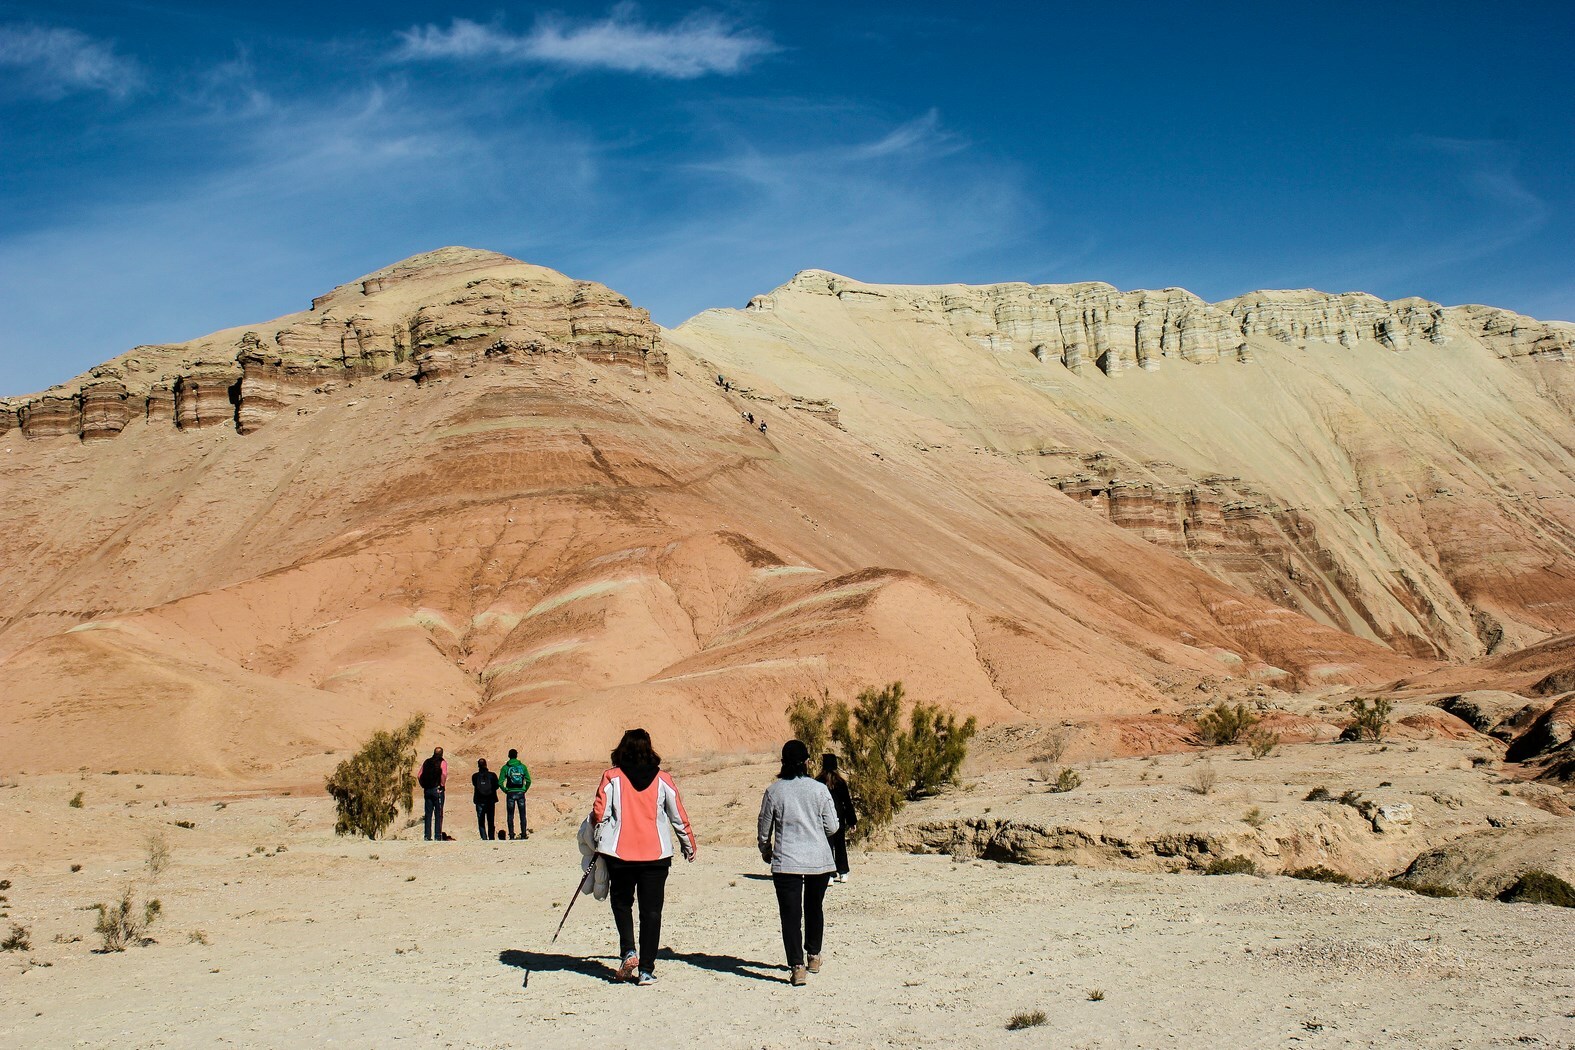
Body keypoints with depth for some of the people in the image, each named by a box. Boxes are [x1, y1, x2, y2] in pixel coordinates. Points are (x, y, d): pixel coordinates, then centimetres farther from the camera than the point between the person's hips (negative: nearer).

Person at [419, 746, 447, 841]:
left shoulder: (426, 762, 11)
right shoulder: (442, 763, -4)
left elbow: (419, 776, 9)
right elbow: (444, 775, -21)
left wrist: (424, 786, 14)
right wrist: (443, 785, -10)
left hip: (427, 790, 4)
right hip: (437, 790, -4)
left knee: (428, 814, 8)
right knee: (438, 814, -1)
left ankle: (427, 836, 6)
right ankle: (438, 836, -5)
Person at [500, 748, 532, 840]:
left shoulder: (505, 767, -2)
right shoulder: (522, 766, 2)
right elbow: (528, 781, -2)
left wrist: (505, 791, 3)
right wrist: (525, 790, 9)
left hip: (510, 793, -1)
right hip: (520, 793, 1)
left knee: (510, 816, 6)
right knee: (522, 815, 7)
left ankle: (511, 835, 4)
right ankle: (523, 834, 4)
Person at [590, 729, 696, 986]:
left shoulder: (611, 777, -4)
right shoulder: (662, 780, 0)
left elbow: (599, 813, -6)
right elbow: (679, 816, 4)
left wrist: (598, 842, 13)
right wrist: (688, 846, 18)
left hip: (619, 854, -1)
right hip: (656, 854, 1)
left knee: (622, 903, 20)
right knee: (651, 910, 6)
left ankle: (628, 951, 1)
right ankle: (646, 970, 4)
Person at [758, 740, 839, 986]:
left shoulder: (774, 791, -4)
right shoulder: (819, 789, -4)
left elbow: (763, 830, 4)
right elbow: (832, 827, -1)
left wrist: (766, 852, 24)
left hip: (785, 863, -2)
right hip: (819, 861, 2)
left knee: (790, 914, -1)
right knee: (814, 909, 20)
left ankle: (797, 967, -10)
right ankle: (814, 957, 35)